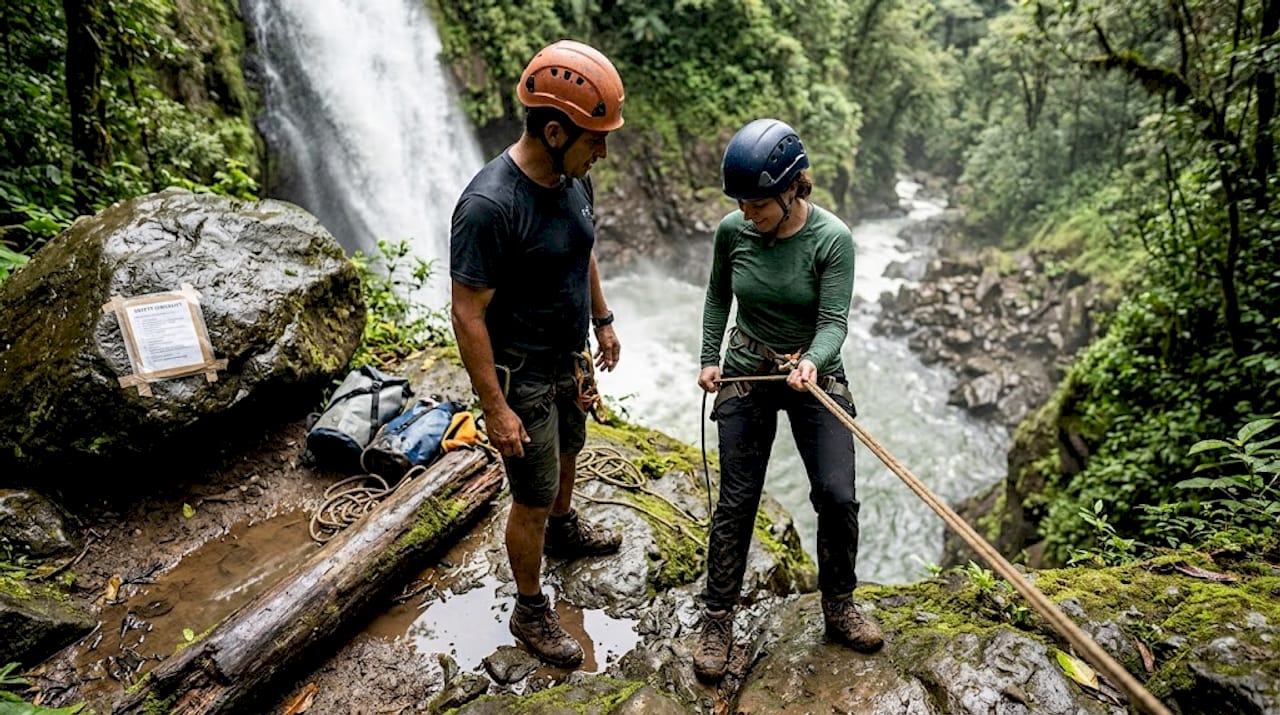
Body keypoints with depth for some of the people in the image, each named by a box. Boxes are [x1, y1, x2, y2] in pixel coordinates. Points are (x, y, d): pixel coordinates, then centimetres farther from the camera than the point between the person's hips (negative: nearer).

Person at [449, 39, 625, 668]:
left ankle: (563, 531, 57)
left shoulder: (573, 179, -5)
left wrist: (602, 321, 17)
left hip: (568, 358, 8)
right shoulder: (488, 205, -30)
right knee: (533, 498, 6)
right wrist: (495, 409, -23)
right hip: (521, 376, -8)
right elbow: (468, 316, -26)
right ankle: (530, 611, 29)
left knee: (567, 451, 29)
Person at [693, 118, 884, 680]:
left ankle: (838, 608, 26)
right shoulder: (732, 231, -9)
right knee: (736, 502, 3)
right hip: (746, 374, 1)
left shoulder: (832, 238, -16)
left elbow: (834, 320, -19)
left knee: (837, 496, -1)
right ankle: (717, 622, 20)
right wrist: (709, 358, 3)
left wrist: (812, 363, -39)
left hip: (814, 374, -1)